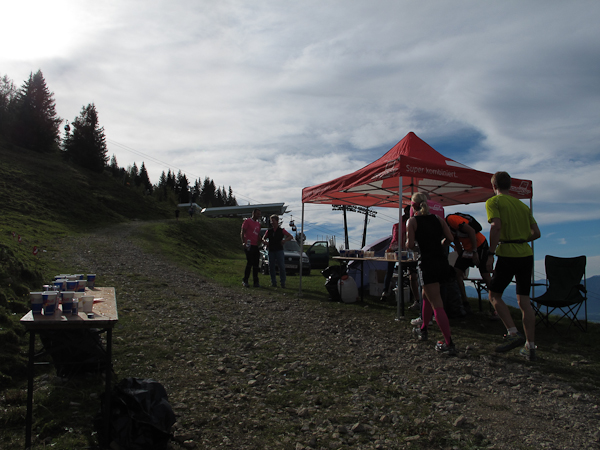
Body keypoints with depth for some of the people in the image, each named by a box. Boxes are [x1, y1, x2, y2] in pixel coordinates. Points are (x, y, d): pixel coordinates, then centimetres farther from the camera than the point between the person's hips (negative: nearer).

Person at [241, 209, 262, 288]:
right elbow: (242, 232, -6)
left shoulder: (258, 223, 20)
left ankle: (256, 282, 9)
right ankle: (245, 281, -1)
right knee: (249, 263, -9)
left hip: (255, 245, 7)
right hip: (249, 245, -7)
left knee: (256, 264, 5)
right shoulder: (247, 221, -1)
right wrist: (243, 242, -17)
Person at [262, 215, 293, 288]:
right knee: (271, 267, 4)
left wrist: (285, 240, -15)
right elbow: (263, 238, 18)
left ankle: (283, 283, -3)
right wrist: (265, 241, -5)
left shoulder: (281, 230, 3)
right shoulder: (269, 231, 12)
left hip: (279, 250, -3)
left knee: (282, 267, -8)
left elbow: (291, 237, 2)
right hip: (271, 251, 3)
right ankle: (273, 282, 13)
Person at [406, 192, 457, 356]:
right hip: (442, 261, 6)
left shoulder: (412, 221, -3)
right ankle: (423, 330, 38)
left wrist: (408, 242, 12)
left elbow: (410, 245, -9)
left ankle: (449, 344, -8)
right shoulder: (438, 218, 9)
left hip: (428, 263, -6)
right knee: (427, 295, 25)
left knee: (437, 304, -5)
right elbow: (449, 238, 5)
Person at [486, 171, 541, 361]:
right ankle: (530, 347, 9)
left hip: (508, 254, -6)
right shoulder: (522, 205, 17)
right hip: (527, 254, 6)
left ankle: (513, 333, -5)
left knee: (494, 295, 8)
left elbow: (496, 226, -18)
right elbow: (536, 233, 15)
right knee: (524, 300, 8)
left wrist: (491, 253, -15)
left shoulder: (493, 202, -1)